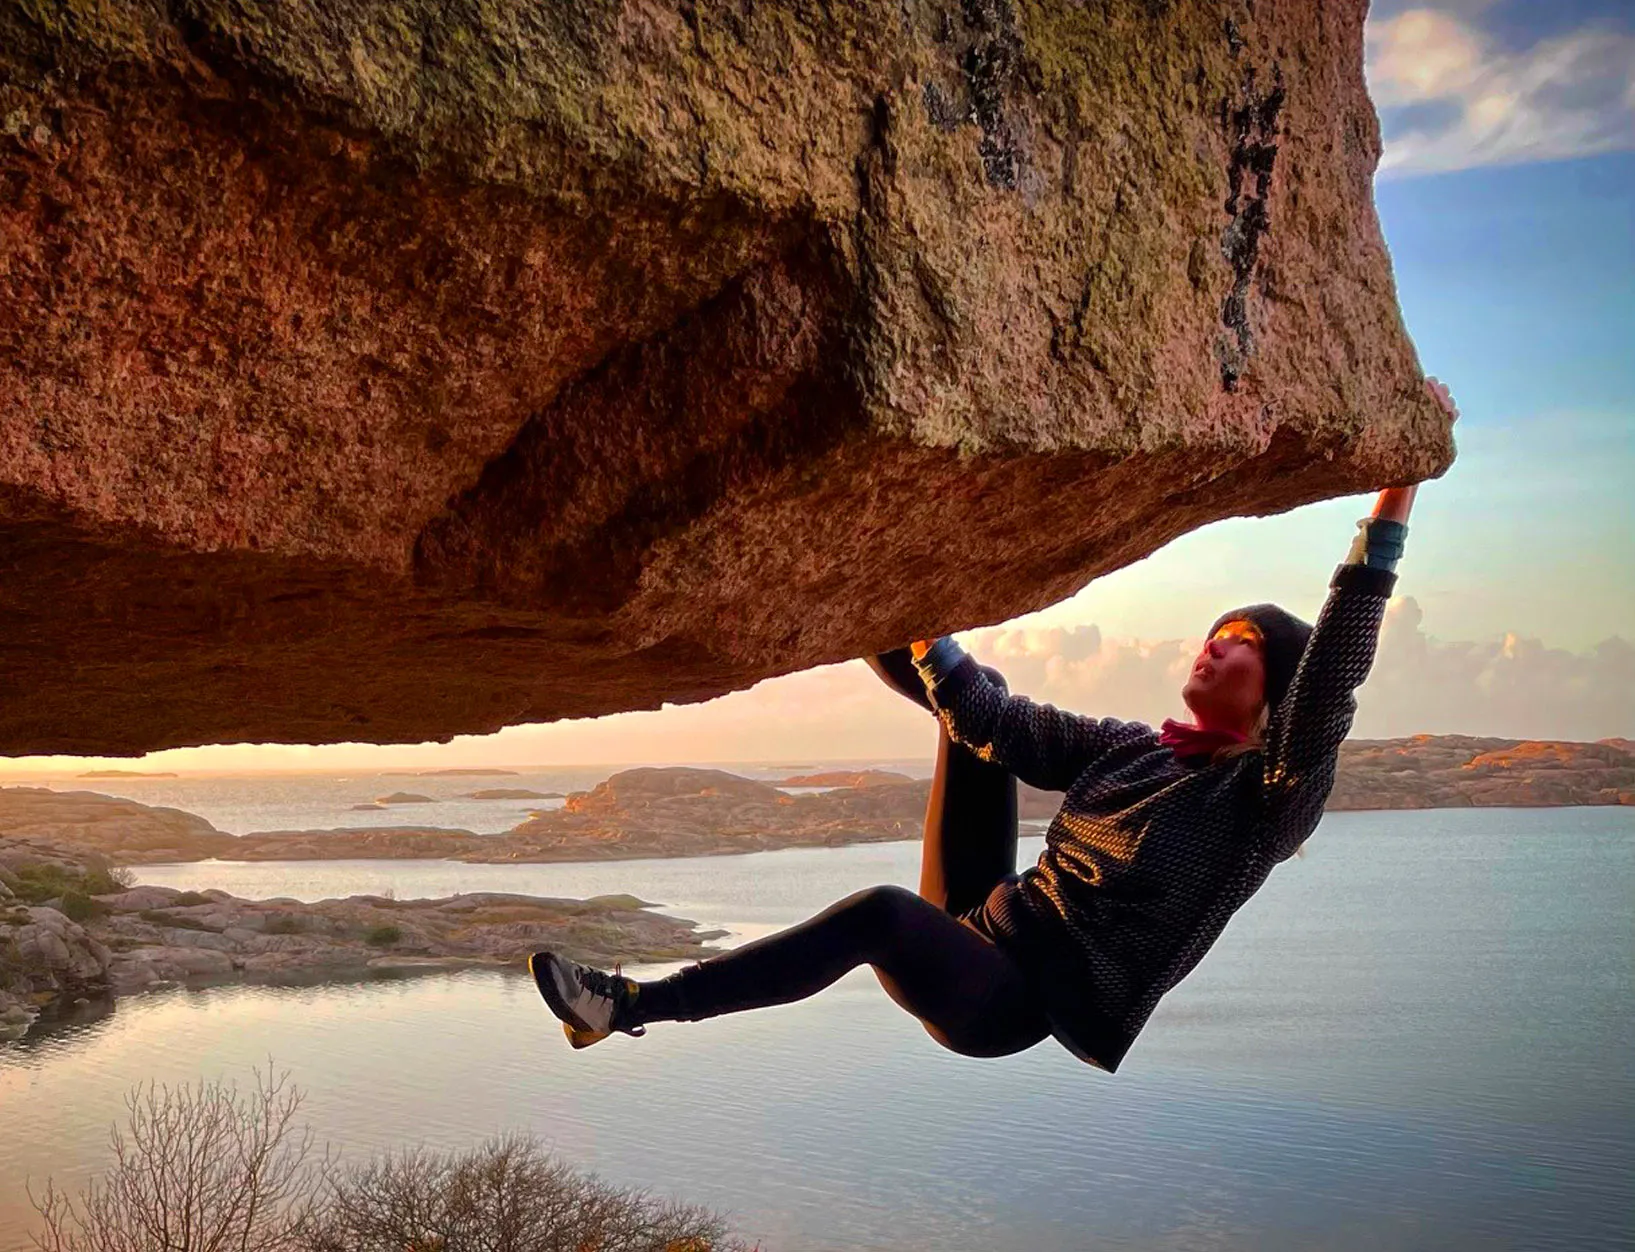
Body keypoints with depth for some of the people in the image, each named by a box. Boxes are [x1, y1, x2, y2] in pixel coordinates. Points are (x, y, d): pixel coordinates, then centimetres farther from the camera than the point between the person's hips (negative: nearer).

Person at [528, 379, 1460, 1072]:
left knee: (882, 912, -36)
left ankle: (627, 1007, -33)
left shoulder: (1269, 798, -4)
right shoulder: (1134, 750, 14)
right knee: (976, 713, 6)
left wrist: (1399, 492, -25)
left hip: (1025, 1003, -7)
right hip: (983, 940, 7)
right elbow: (1003, 720, 5)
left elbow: (1335, 677, -20)